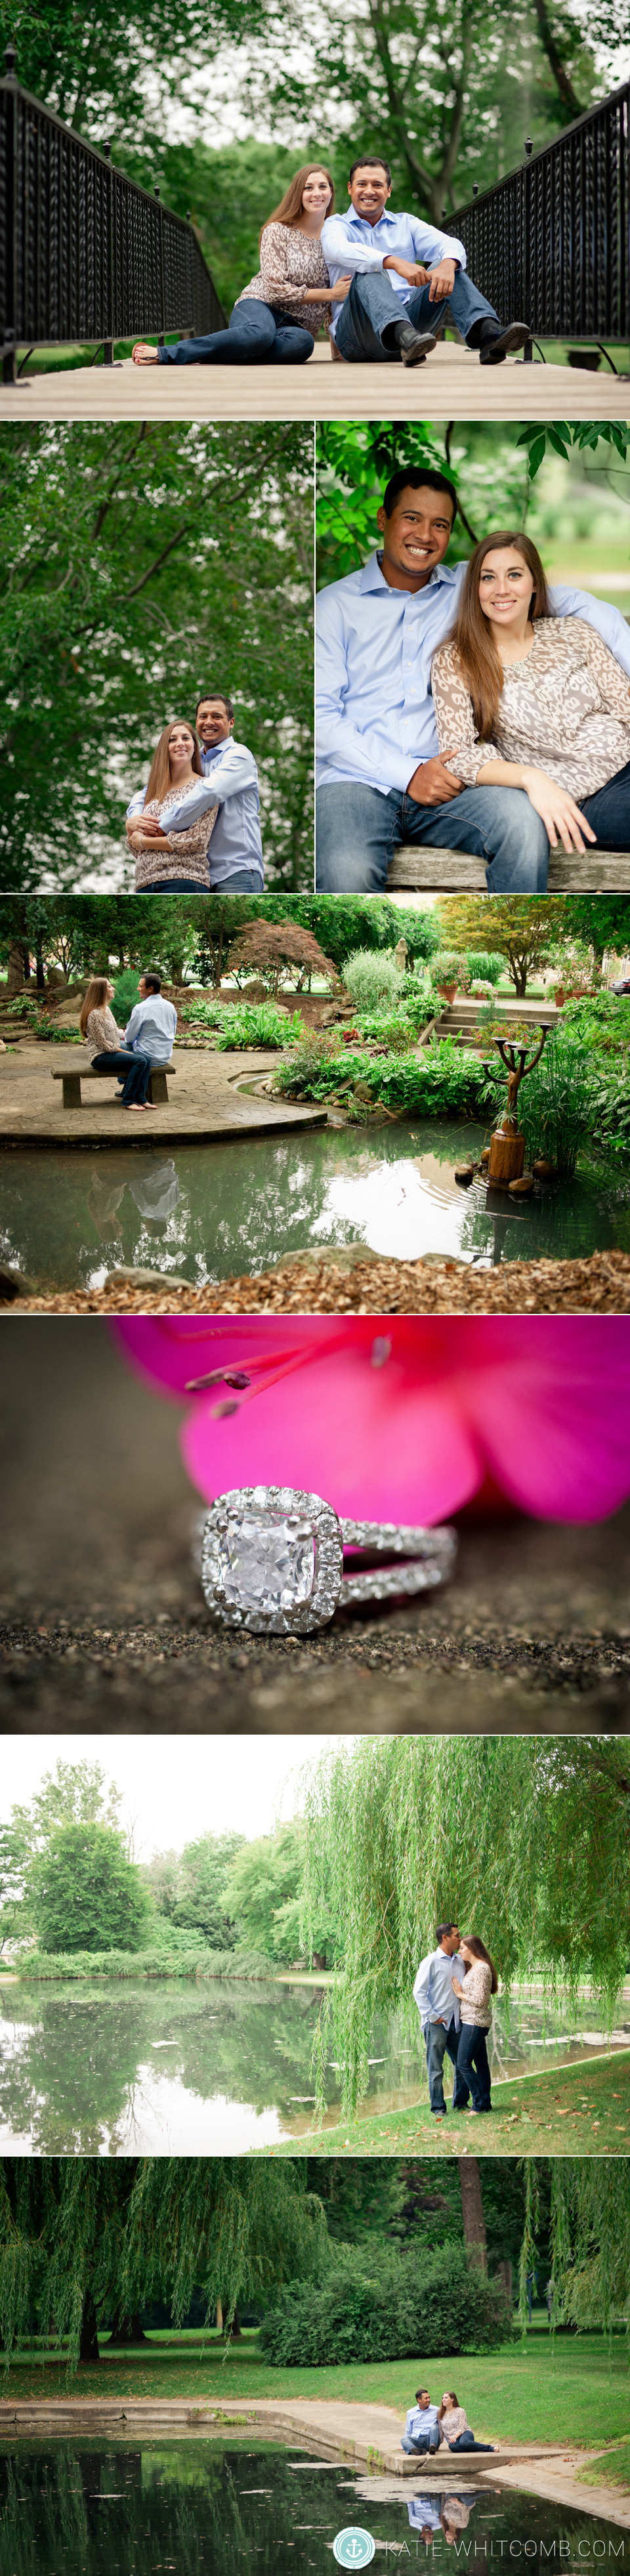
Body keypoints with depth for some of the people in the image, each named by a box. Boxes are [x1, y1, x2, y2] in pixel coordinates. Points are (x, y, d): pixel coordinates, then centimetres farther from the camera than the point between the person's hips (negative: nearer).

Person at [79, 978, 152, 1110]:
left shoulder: (106, 1009, 14)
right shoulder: (95, 1014, -16)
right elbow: (103, 1044, -18)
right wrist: (125, 1052, -13)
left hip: (113, 1051, 9)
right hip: (101, 1057, -9)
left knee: (146, 1059, -10)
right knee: (140, 1061, -23)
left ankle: (140, 1099, -9)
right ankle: (128, 1101, -18)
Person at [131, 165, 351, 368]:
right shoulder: (278, 231, 1)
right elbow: (277, 288, -9)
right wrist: (329, 294, -12)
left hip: (293, 325, 3)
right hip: (259, 308, -3)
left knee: (303, 343, -40)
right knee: (261, 334, -45)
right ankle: (165, 353, -35)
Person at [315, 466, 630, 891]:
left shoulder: (468, 588, 16)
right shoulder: (335, 605, 9)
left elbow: (570, 602, 12)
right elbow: (322, 716, 0)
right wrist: (408, 775, -11)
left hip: (444, 776, 2)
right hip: (355, 780, -2)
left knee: (523, 819, -30)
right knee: (346, 873, -36)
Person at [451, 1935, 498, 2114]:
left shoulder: (481, 1969, -17)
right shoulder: (473, 1968, 15)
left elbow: (480, 2000, -21)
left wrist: (460, 1994, -11)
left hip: (474, 2022, -10)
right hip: (472, 2022, 10)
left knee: (464, 2064, -9)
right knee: (481, 2063, 11)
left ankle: (480, 2104, -6)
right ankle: (485, 2104, 15)